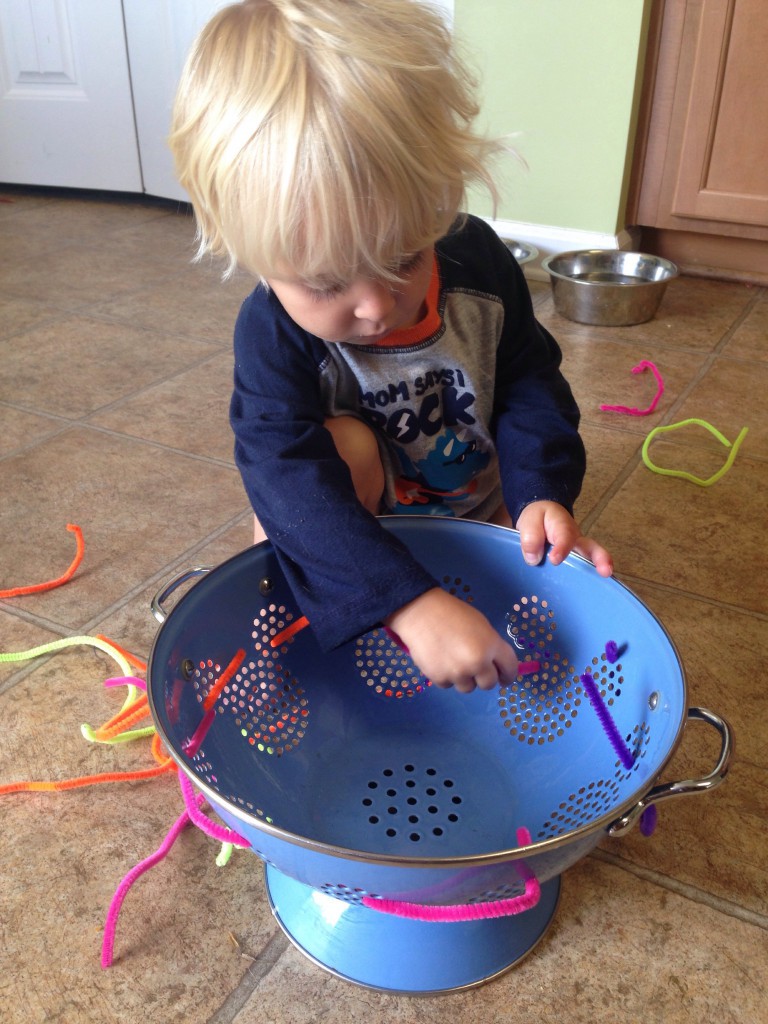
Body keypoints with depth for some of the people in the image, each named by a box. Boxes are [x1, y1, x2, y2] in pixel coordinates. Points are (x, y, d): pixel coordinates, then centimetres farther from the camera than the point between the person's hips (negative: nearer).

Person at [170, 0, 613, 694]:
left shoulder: (478, 261, -20)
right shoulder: (271, 333, -30)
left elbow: (527, 380, -9)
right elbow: (289, 476, -41)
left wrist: (542, 493, -27)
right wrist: (412, 603, -53)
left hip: (479, 501, 4)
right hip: (350, 530, -3)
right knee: (344, 444, -34)